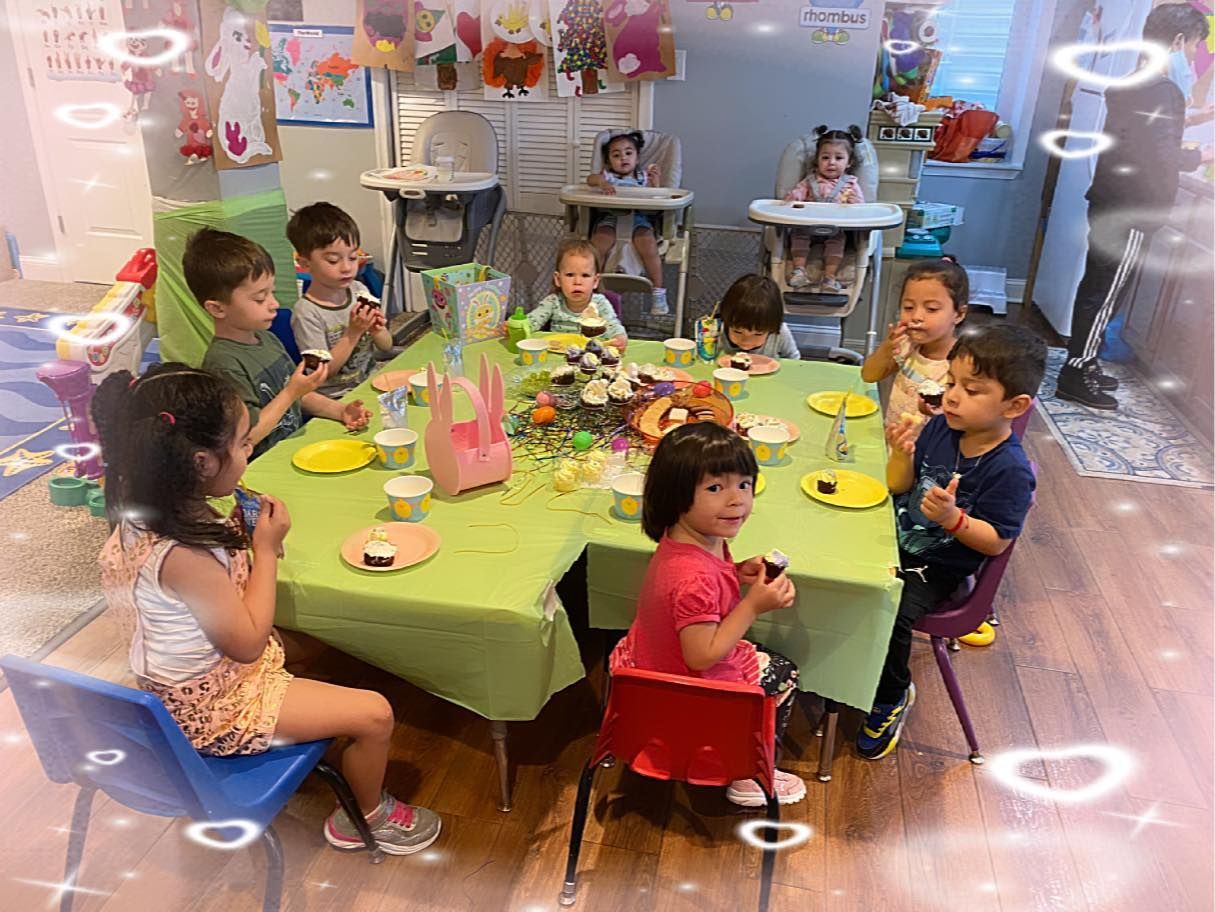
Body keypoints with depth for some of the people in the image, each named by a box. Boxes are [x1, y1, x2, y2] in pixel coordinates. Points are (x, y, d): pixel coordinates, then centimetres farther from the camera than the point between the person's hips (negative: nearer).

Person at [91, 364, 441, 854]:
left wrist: (240, 535, -6)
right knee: (374, 715, -9)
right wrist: (265, 547, -20)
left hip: (186, 680, 9)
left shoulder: (150, 511, -7)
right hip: (211, 705, -9)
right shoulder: (183, 556, -35)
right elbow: (247, 643, -25)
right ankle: (365, 818, 18)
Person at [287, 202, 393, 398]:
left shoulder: (359, 290, 4)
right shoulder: (306, 312, -14)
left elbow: (387, 347, 12)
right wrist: (353, 333, -20)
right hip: (336, 397, -6)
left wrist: (377, 331, -10)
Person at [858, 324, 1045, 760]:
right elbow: (899, 486, 4)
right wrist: (904, 455, -17)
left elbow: (995, 541, -16)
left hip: (938, 568, -6)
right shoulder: (940, 428, -4)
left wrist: (952, 517, -33)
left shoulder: (1010, 470, -20)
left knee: (889, 615, -23)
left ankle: (892, 697, 7)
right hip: (899, 540, 6)